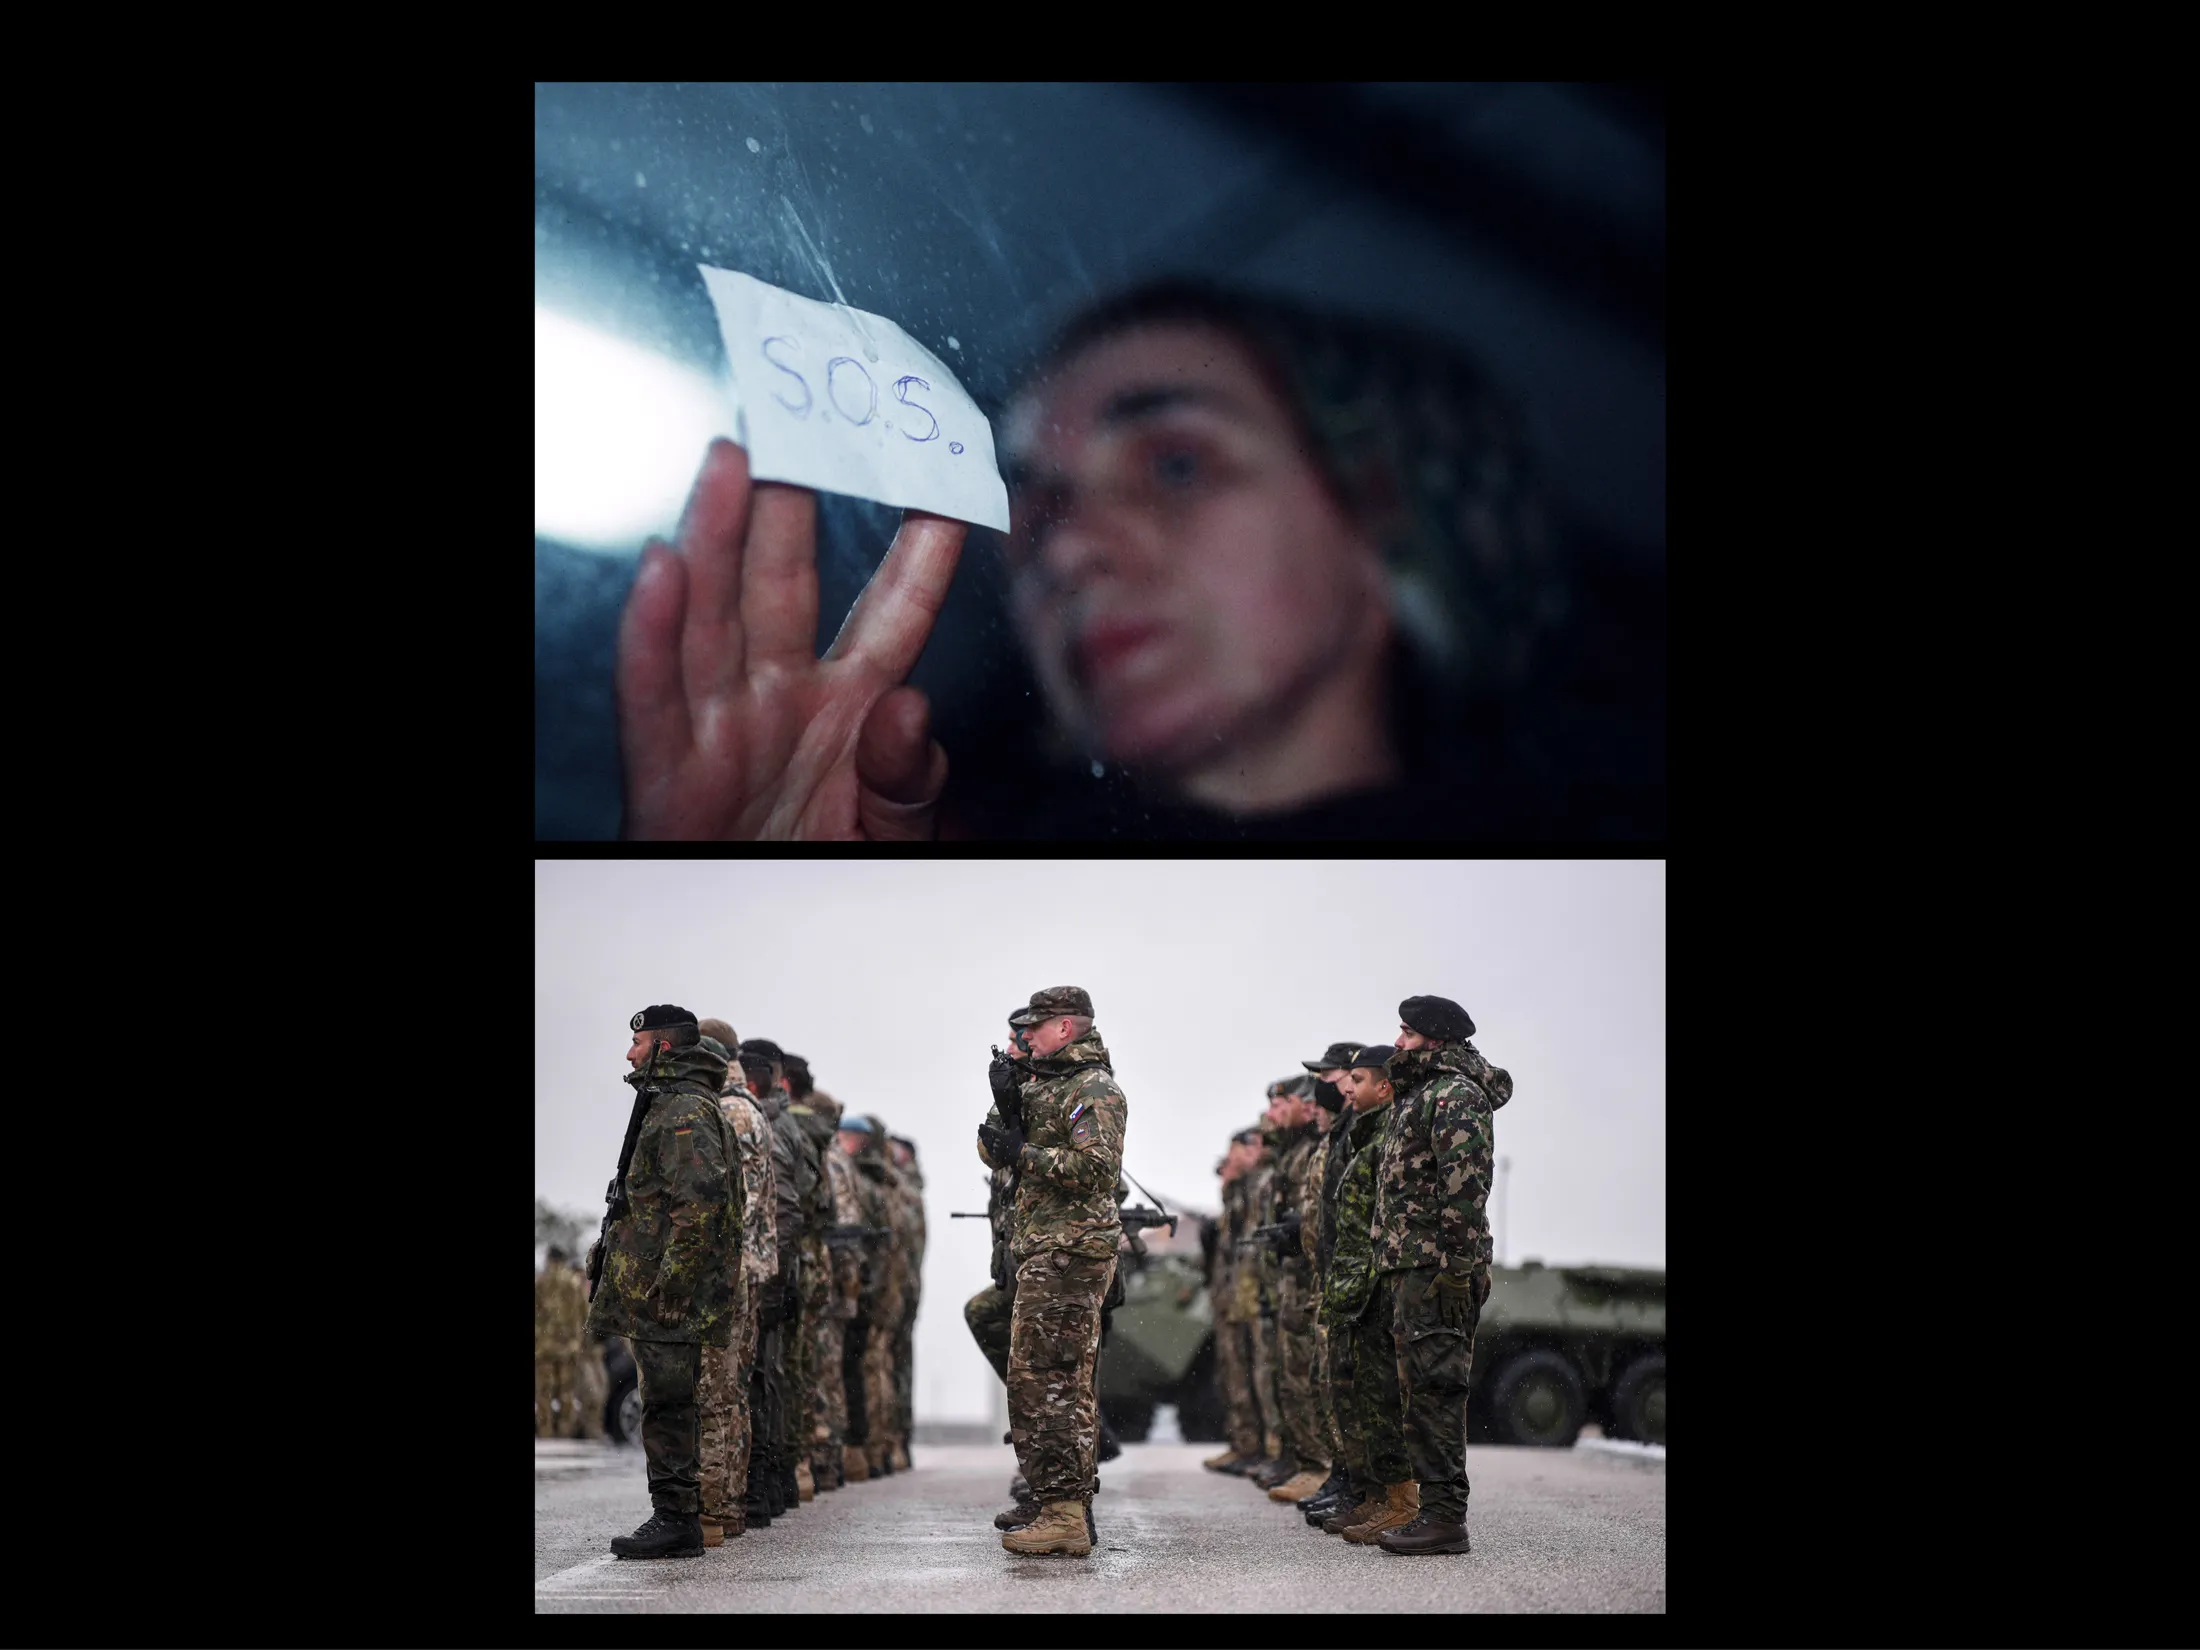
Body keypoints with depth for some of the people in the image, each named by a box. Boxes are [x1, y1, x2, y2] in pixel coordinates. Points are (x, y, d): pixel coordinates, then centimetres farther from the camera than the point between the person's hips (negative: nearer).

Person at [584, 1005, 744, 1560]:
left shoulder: (686, 1112, -14)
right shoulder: (669, 1106, 20)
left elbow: (699, 1202, -24)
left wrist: (668, 1281, -24)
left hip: (667, 1292, -11)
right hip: (655, 1290, 11)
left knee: (667, 1403, -7)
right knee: (670, 1403, 13)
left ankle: (674, 1519, -3)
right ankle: (679, 1518, 18)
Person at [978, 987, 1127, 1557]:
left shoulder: (1095, 1089, -10)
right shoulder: (1040, 1083, 19)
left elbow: (1095, 1166, -22)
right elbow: (992, 1151, 14)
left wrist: (1022, 1153, -19)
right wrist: (1006, 1107, -4)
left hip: (1069, 1251, -10)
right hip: (1044, 1251, 10)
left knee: (1041, 1380, -13)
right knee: (1065, 1383, 13)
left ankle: (1062, 1514, -12)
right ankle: (1072, 1510, 19)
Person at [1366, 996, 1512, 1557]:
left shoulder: (1456, 1095, -11)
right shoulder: (1417, 1094, 21)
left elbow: (1464, 1189, -20)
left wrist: (1456, 1269, -24)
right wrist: (1389, 1271, 20)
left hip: (1436, 1268, -10)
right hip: (1407, 1267, 10)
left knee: (1435, 1388, -9)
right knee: (1423, 1389, 12)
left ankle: (1445, 1516, -6)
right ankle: (1434, 1509, 18)